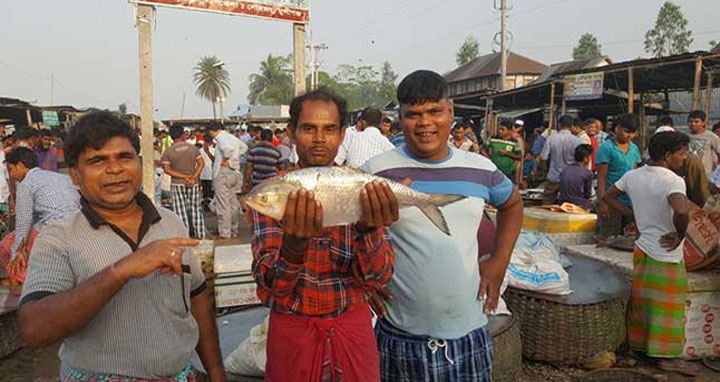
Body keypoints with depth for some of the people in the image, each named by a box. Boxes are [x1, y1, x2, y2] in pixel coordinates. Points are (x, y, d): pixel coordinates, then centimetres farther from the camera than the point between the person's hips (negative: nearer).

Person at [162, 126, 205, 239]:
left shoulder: (168, 151, -5)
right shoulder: (193, 148, -2)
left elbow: (166, 169, -11)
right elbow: (201, 163, -8)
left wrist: (183, 177, -12)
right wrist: (193, 177, -13)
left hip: (177, 184, -1)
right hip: (193, 183, 1)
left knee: (181, 210, 5)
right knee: (195, 208, 11)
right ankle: (199, 233, 16)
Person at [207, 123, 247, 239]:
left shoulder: (221, 138, -14)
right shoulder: (232, 137, 13)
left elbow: (228, 148, -33)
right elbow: (244, 147, 22)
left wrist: (225, 160, -18)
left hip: (222, 173, -9)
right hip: (234, 172, 9)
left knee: (223, 204, -3)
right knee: (232, 203, 16)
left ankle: (225, 233, 1)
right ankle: (233, 230, 25)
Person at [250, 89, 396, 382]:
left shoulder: (360, 190, -4)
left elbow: (377, 279, -12)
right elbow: (271, 284, -17)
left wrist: (367, 229, -32)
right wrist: (295, 243, -37)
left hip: (353, 325, 1)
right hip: (292, 328, -1)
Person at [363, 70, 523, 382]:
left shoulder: (480, 169, 2)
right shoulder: (377, 172, -8)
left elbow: (512, 204, 21)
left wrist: (499, 262, 10)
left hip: (469, 330, 3)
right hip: (401, 334, -2)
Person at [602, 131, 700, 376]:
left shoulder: (632, 176, 1)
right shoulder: (672, 181, -22)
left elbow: (608, 196, 13)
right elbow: (682, 211, -40)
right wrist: (679, 235, -22)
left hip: (643, 248, 7)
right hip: (666, 255, -7)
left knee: (641, 300, 19)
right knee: (667, 306, 7)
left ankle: (638, 343, 34)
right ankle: (666, 356, 19)